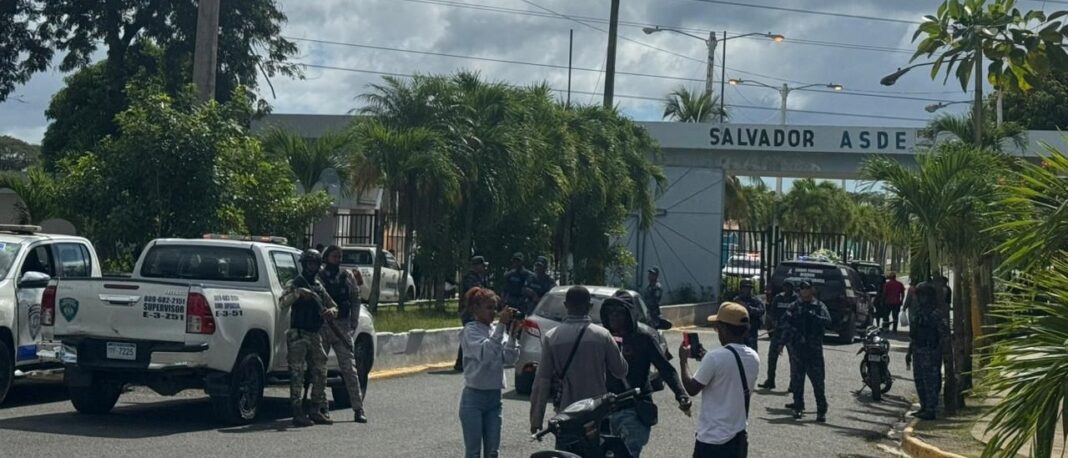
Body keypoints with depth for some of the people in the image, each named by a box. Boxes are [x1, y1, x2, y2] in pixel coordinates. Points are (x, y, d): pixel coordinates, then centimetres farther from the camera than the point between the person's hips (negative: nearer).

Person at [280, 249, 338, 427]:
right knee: (297, 375, -8)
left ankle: (316, 411, 15)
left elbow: (332, 305, 18)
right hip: (298, 335, -7)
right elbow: (284, 303, -16)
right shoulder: (294, 284, -1)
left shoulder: (319, 287, 17)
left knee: (320, 374, 8)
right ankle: (298, 413, -8)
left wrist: (331, 311, -4)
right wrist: (298, 293, -29)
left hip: (315, 335, 7)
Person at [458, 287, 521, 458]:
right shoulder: (470, 331, -9)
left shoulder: (496, 331, 9)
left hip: (494, 397, 6)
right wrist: (501, 325, -26)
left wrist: (512, 334, -9)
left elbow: (510, 358, 3)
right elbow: (485, 352, -26)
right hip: (474, 397, -6)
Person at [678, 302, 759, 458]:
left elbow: (691, 388, -10)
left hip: (713, 439, -7)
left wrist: (683, 360, 4)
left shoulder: (715, 357, -20)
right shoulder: (754, 358, 3)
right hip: (739, 436, 7)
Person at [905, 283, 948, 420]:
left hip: (930, 353, -8)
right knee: (919, 381, 13)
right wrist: (909, 352, 20)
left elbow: (944, 335, -14)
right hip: (918, 352, 8)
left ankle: (930, 410, -3)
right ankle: (924, 407, 23)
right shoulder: (917, 312, 14)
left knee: (930, 382, -6)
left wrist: (937, 352, -20)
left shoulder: (937, 314, -11)